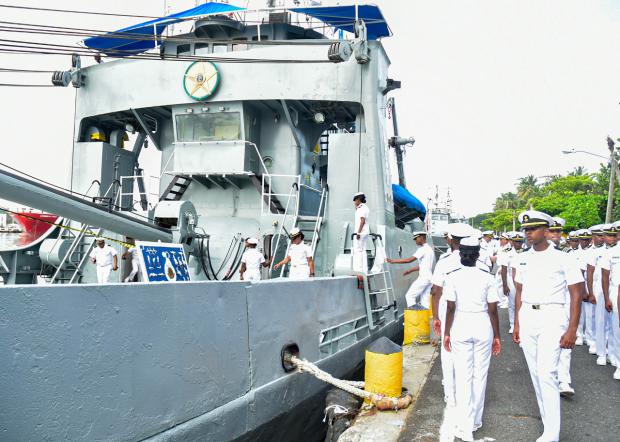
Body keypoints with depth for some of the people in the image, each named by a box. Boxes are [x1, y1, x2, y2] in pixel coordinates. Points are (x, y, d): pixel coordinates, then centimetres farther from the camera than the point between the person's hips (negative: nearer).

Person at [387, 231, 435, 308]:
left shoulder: (423, 249, -13)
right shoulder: (430, 249, 17)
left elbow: (409, 260, -22)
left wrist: (393, 261, -19)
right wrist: (410, 270, 27)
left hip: (423, 278, -9)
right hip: (429, 278, 9)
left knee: (410, 296, -4)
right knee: (425, 300, 8)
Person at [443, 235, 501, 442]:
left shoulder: (453, 276, -7)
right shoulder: (487, 277, -3)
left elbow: (451, 308, -7)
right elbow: (493, 310, -2)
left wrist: (447, 333, 3)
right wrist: (496, 336, 7)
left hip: (461, 326, -1)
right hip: (483, 326, 1)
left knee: (463, 376, 5)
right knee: (480, 374, 14)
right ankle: (476, 421, 26)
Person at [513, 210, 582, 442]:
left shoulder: (562, 259, -7)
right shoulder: (524, 258, 9)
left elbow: (576, 295, -6)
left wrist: (572, 329, -11)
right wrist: (516, 324, 13)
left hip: (552, 317, -6)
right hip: (527, 317, 6)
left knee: (546, 373, -12)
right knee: (535, 373, 10)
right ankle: (548, 421, 26)